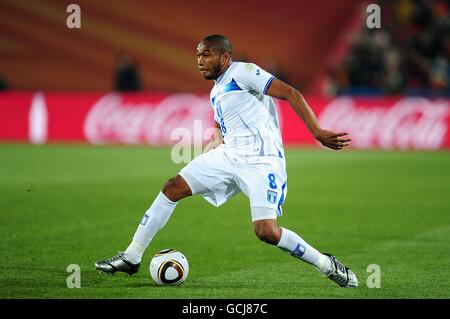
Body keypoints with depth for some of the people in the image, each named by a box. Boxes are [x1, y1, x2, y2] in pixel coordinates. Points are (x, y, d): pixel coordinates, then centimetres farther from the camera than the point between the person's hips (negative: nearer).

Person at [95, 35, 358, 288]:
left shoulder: (242, 72, -7)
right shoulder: (216, 92, 20)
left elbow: (291, 94, -13)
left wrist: (318, 133, -21)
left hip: (262, 160, -8)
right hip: (228, 156, 8)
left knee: (266, 232, -22)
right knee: (173, 188, 0)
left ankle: (326, 265, -1)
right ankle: (131, 257, 7)